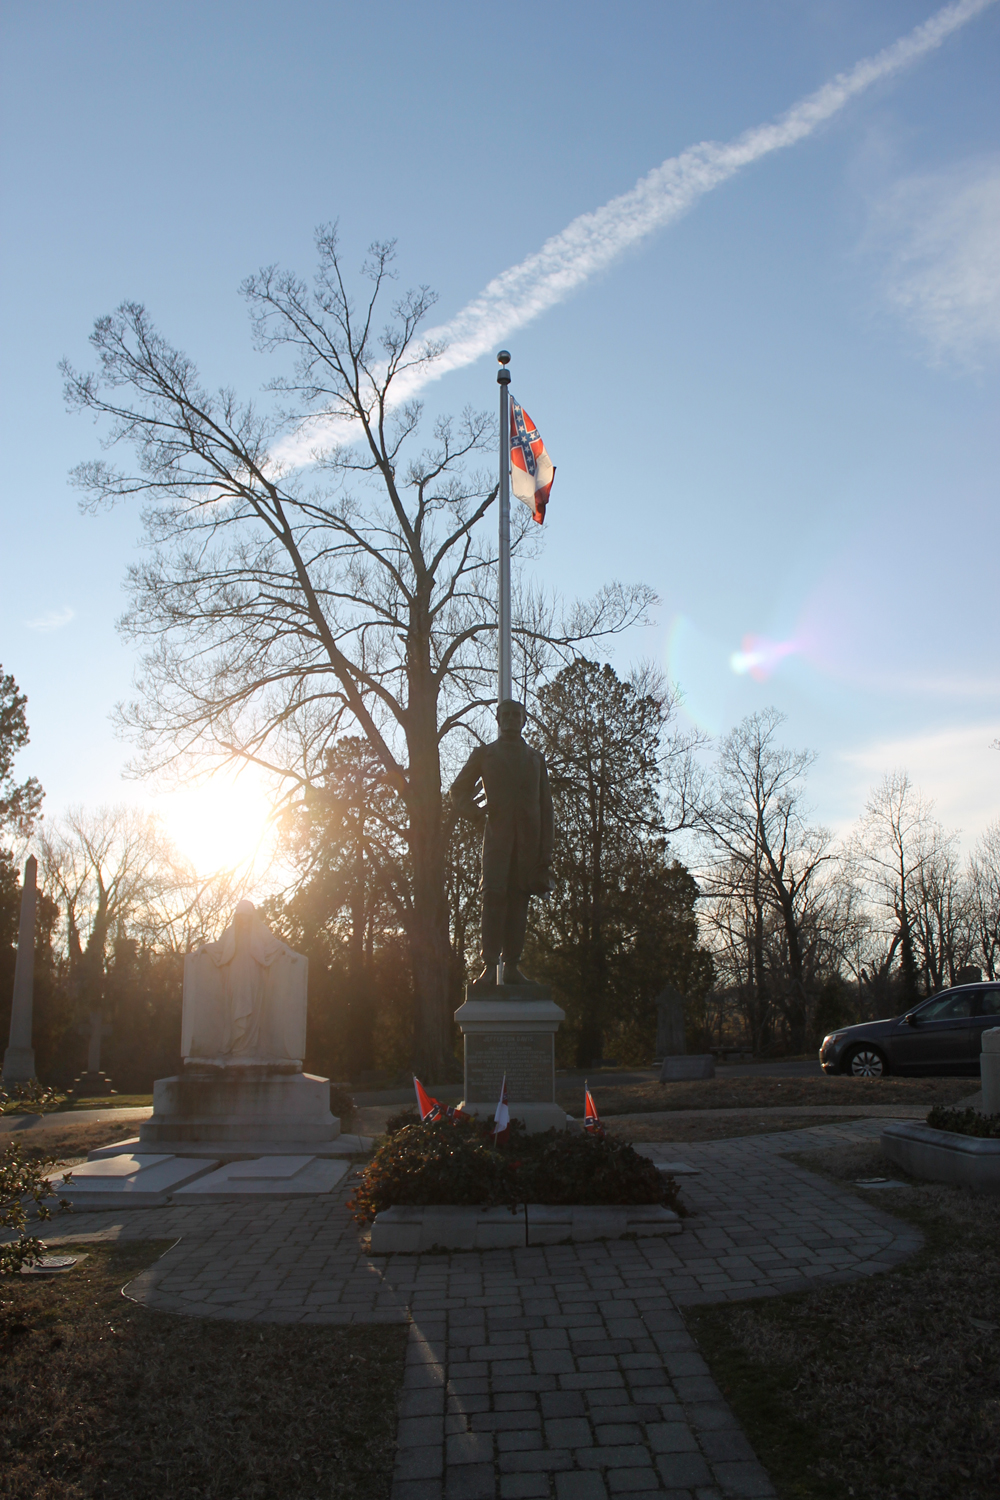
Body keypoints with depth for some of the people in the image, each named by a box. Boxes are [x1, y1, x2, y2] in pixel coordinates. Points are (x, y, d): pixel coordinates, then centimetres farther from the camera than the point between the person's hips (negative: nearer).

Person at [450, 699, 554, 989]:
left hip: (529, 837, 2)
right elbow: (458, 791, 16)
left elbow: (546, 805, 16)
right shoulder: (484, 753, 17)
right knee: (494, 896, -13)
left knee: (518, 899, -2)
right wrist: (477, 812, -4)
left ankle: (512, 966, -2)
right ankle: (490, 967, -17)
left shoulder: (536, 758, 22)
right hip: (497, 833, -2)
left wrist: (546, 850, 6)